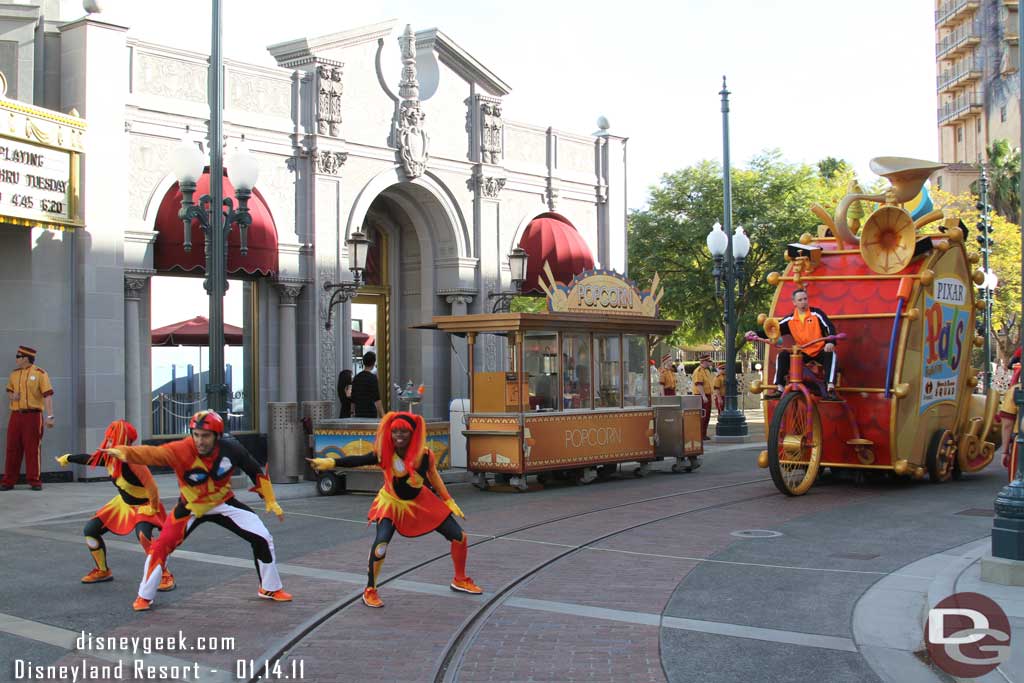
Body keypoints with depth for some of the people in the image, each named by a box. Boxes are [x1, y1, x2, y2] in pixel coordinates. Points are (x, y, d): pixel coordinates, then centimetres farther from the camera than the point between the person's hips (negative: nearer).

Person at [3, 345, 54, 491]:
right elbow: (9, 392, 27)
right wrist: (11, 396, 1)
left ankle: (34, 481, 6)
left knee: (32, 449, -1)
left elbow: (47, 396, -9)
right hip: (15, 415, 5)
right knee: (12, 448, 4)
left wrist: (50, 416, -17)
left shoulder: (40, 373, -3)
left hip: (33, 415, -5)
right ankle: (8, 481, 10)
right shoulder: (14, 374, 14)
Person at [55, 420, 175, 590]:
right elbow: (90, 459, 12)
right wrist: (67, 458, 24)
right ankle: (103, 571, 26)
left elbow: (151, 487, -34)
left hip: (143, 505, -9)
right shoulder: (109, 458, -9)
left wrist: (153, 508, -23)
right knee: (90, 530, 6)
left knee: (143, 535, -36)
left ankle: (165, 575, -20)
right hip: (123, 503, 9)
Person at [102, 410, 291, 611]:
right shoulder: (181, 450, -29)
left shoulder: (230, 448, -22)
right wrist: (123, 452, -62)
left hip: (224, 504, 2)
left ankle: (270, 589, 21)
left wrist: (271, 501, -3)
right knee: (161, 545, -12)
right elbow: (152, 453, -44)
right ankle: (144, 596, 11)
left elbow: (255, 472, -8)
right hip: (191, 507, -2)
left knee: (262, 539, -2)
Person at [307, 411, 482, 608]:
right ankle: (370, 591, -5)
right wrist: (330, 462, -43)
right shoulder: (385, 454, -26)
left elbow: (433, 477, -5)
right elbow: (359, 460, -31)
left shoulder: (425, 454, -21)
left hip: (421, 502, 3)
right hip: (392, 504, -3)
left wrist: (449, 503, 2)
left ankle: (460, 581, 29)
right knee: (381, 543, -26)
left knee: (460, 537, 3)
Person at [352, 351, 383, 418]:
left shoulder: (356, 378, 10)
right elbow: (377, 400, -15)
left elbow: (353, 400, 13)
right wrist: (382, 415, -13)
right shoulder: (372, 378, -10)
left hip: (359, 414, 6)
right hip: (370, 414, -6)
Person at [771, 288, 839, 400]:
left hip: (820, 352, -3)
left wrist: (831, 342, -35)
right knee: (783, 355, -19)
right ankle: (779, 389, -19)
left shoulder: (816, 313, -6)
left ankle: (830, 389, -40)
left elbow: (830, 327, -15)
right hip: (802, 353, 3)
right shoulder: (790, 319, 2)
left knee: (831, 354, -33)